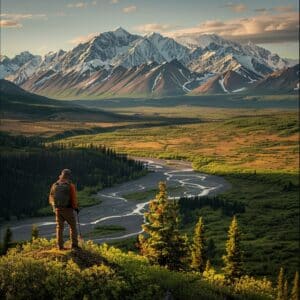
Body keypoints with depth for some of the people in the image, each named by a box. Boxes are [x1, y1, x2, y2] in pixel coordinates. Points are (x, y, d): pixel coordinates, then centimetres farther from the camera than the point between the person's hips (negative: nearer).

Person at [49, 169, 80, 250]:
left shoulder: (55, 185, 3)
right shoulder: (70, 185, -10)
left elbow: (51, 198, 7)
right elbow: (73, 198, -13)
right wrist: (76, 207, 3)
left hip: (57, 209, 4)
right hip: (68, 209, -4)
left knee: (59, 228, 10)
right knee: (73, 227, 9)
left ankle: (60, 246, 7)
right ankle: (74, 245, 5)